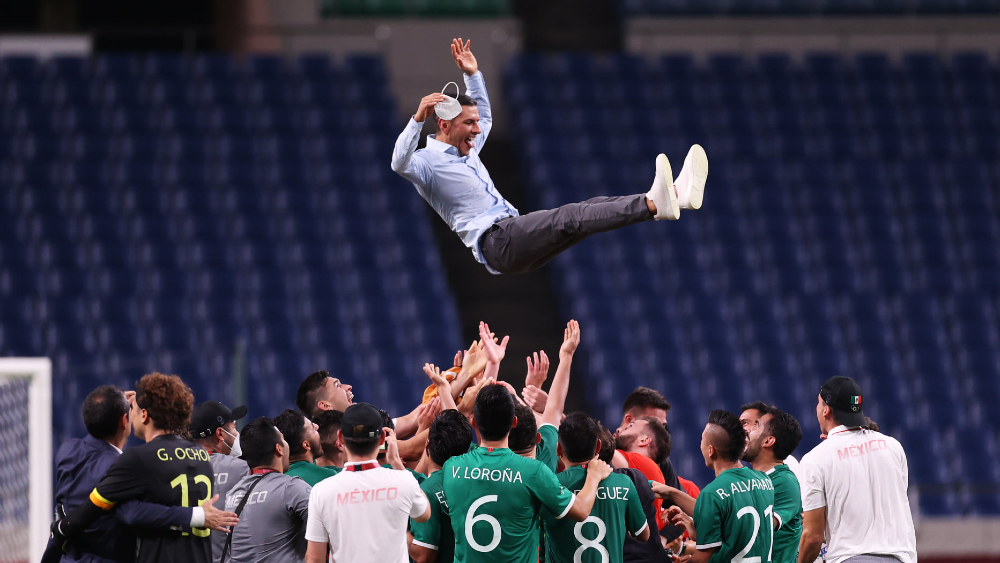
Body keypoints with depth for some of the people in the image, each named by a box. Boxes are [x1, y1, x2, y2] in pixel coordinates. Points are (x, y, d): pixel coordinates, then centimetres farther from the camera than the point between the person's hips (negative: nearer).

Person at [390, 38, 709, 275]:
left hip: (515, 235, 10)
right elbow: (399, 164, -24)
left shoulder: (466, 151, 28)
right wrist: (418, 119, -34)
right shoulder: (427, 161, -1)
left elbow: (484, 116, 46)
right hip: (494, 243, -10)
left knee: (589, 209, -10)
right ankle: (654, 204, -48)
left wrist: (473, 74, 37)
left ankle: (675, 194, -26)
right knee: (569, 218, -29)